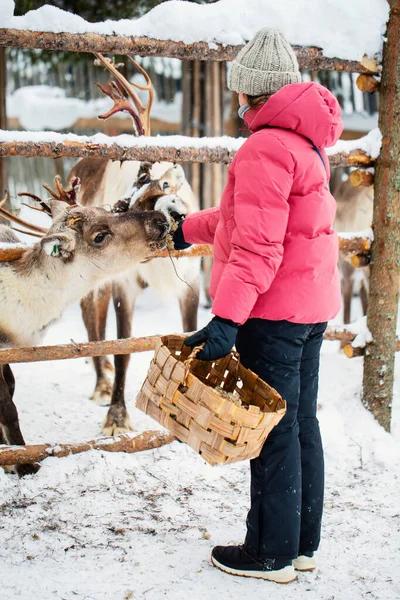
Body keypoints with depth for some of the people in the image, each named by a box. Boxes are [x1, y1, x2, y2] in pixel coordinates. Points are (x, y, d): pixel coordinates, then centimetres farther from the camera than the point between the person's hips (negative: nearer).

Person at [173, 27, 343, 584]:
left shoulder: (265, 148, -17)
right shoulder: (307, 141, 15)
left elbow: (257, 244, -25)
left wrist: (227, 317, -29)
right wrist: (191, 228, 36)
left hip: (274, 310, -10)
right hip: (312, 305, 10)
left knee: (273, 432, -1)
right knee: (302, 423, 14)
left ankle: (272, 554, 9)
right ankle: (303, 543, 24)